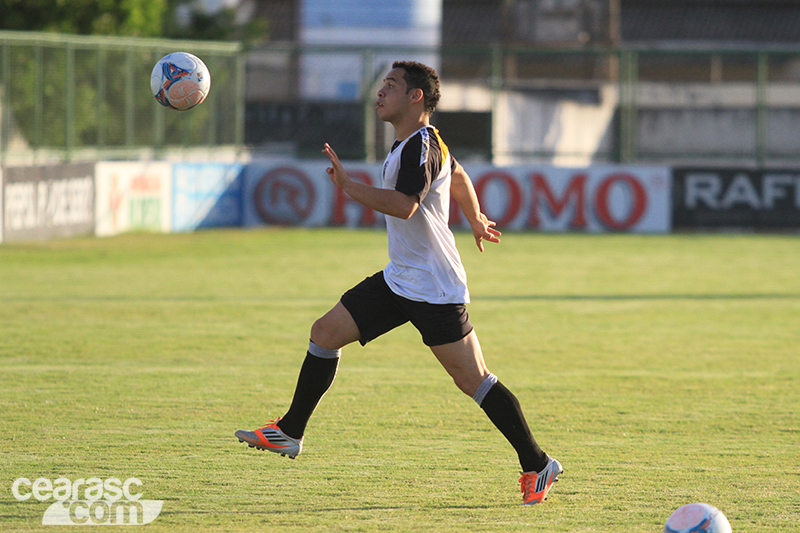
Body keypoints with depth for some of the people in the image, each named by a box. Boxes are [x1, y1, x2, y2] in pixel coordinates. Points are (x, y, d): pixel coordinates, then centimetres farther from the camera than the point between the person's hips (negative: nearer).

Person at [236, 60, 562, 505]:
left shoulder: (421, 148, -19)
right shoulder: (415, 143, 12)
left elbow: (405, 205, -34)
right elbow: (459, 176, 31)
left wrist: (348, 186, -30)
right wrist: (476, 221, 48)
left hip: (435, 291, -10)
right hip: (400, 280, 10)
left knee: (474, 381, -8)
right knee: (326, 333, 7)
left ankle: (538, 465, 0)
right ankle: (290, 432, 16)